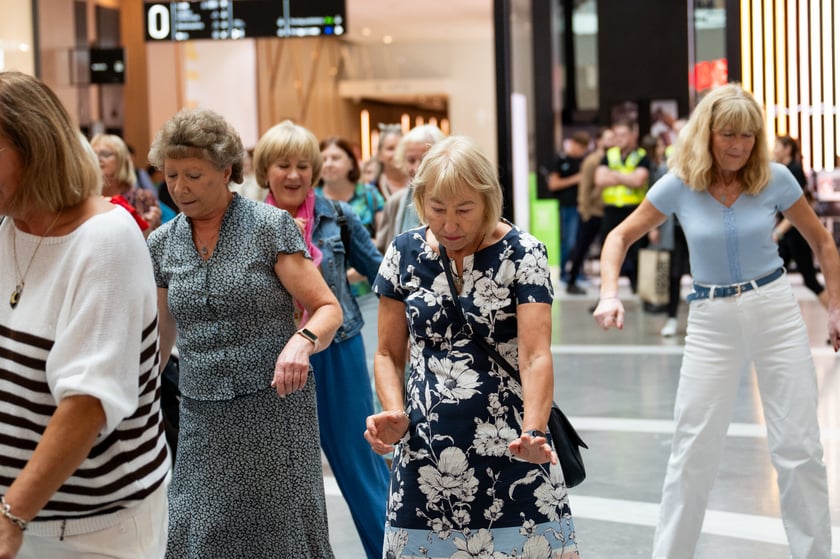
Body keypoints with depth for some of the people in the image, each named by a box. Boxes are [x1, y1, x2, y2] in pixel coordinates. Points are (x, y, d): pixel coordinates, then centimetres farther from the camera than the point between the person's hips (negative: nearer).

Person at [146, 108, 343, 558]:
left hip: (274, 407, -3)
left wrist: (302, 341, -29)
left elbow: (327, 309, -8)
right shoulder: (162, 243, 7)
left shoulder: (270, 226, -6)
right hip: (201, 417, 4)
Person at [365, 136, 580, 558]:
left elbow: (536, 356, -15)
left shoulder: (522, 255, -7)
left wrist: (534, 431, -31)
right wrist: (394, 413, -9)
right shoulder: (405, 254, 2)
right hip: (426, 454, 3)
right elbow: (389, 353, 9)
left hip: (510, 447, -2)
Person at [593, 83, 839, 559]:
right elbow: (621, 237, 1)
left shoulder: (775, 179, -6)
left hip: (776, 309, 0)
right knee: (694, 449, 2)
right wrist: (610, 295, -14)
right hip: (712, 320, 0)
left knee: (799, 448, 3)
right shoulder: (679, 185, -7)